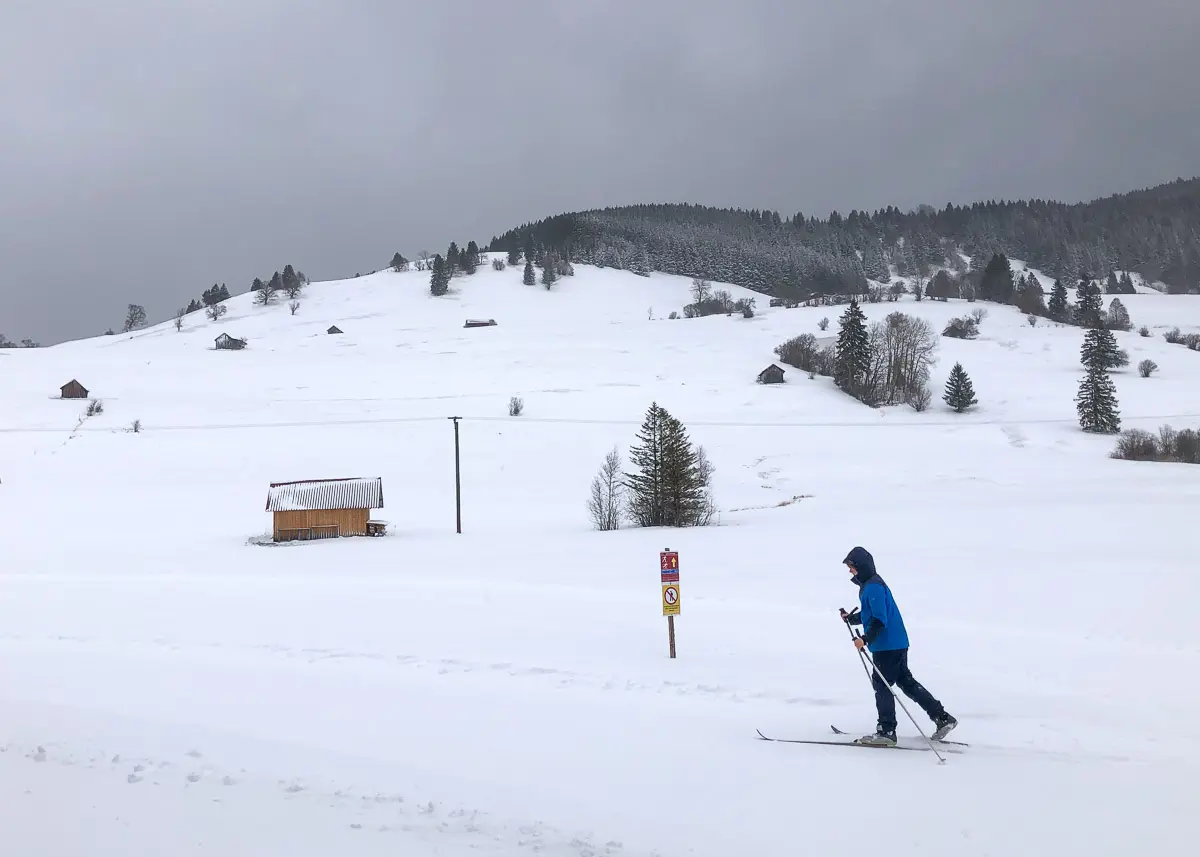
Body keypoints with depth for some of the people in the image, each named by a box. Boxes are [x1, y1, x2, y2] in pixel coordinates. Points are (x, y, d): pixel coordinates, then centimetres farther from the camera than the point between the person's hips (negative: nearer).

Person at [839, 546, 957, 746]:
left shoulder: (873, 587, -18)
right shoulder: (868, 584, 15)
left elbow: (880, 619, -25)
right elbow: (869, 613, 24)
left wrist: (865, 639, -33)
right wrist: (850, 618, 11)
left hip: (888, 645, -10)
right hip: (897, 643, 10)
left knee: (881, 684, -4)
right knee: (906, 682, 15)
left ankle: (886, 732, 2)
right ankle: (942, 718, 19)